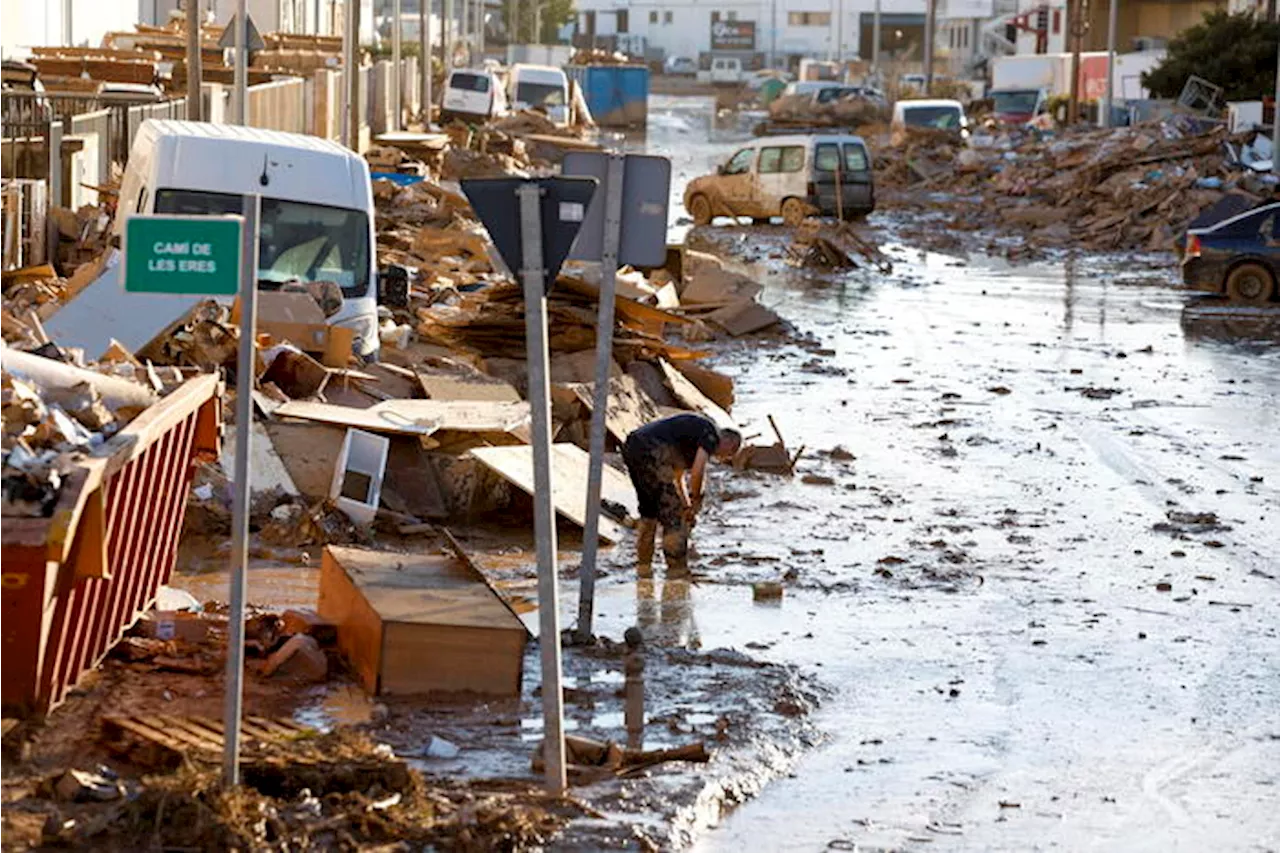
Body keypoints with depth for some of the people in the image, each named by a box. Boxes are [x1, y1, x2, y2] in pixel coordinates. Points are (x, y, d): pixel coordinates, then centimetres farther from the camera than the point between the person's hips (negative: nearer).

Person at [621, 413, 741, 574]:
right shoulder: (711, 434, 2)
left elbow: (678, 478, 38)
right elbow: (697, 471, -10)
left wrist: (687, 507, 38)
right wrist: (696, 502, 4)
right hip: (650, 452, -10)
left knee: (649, 510, 23)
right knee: (671, 513, -1)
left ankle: (643, 566, 28)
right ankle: (677, 570, 3)